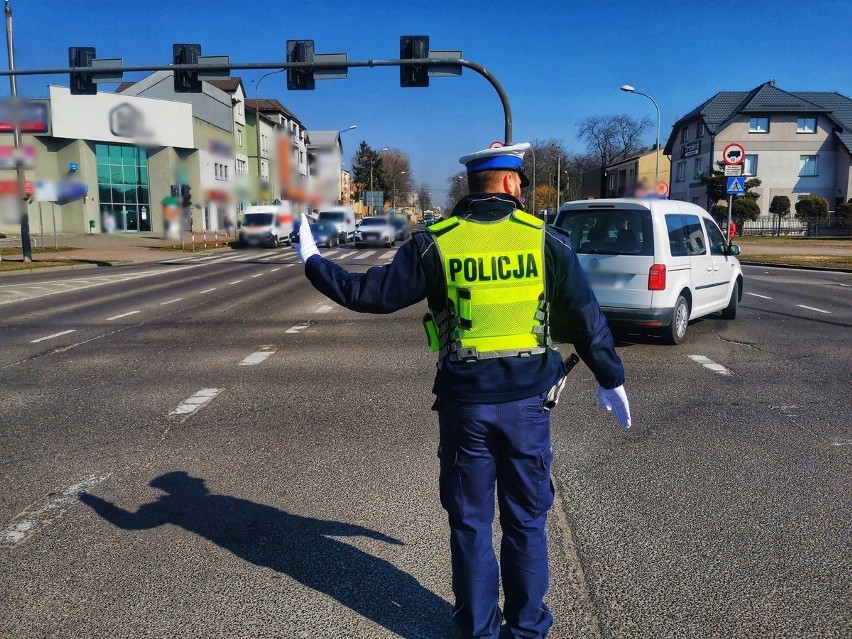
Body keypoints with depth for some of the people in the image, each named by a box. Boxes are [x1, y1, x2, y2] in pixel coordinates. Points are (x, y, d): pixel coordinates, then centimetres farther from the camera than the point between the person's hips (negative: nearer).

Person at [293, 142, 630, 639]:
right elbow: (587, 319, -1)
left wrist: (313, 264, 14)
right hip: (529, 403, 1)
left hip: (465, 405, 0)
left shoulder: (436, 243, -5)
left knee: (471, 523, 15)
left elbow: (371, 293, -2)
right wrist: (611, 380, 12)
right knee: (526, 521, 17)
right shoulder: (546, 239, -4)